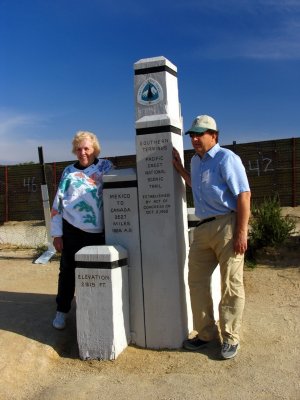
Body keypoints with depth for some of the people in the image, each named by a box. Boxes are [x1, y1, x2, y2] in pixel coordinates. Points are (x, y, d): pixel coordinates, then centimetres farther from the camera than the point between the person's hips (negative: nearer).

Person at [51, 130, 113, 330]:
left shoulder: (106, 166, 5)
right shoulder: (69, 171, 6)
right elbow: (58, 203, 6)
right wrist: (57, 233, 2)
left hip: (98, 231, 0)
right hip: (72, 230, 0)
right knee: (67, 272, 7)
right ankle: (62, 311, 24)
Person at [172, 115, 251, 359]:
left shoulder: (225, 158, -8)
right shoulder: (196, 160, 17)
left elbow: (244, 195, -14)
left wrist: (241, 233, -20)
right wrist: (179, 168, 25)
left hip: (226, 226, -8)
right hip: (203, 228, 8)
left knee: (231, 286, 2)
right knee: (197, 281, 12)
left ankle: (230, 338, 17)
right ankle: (206, 333, 28)